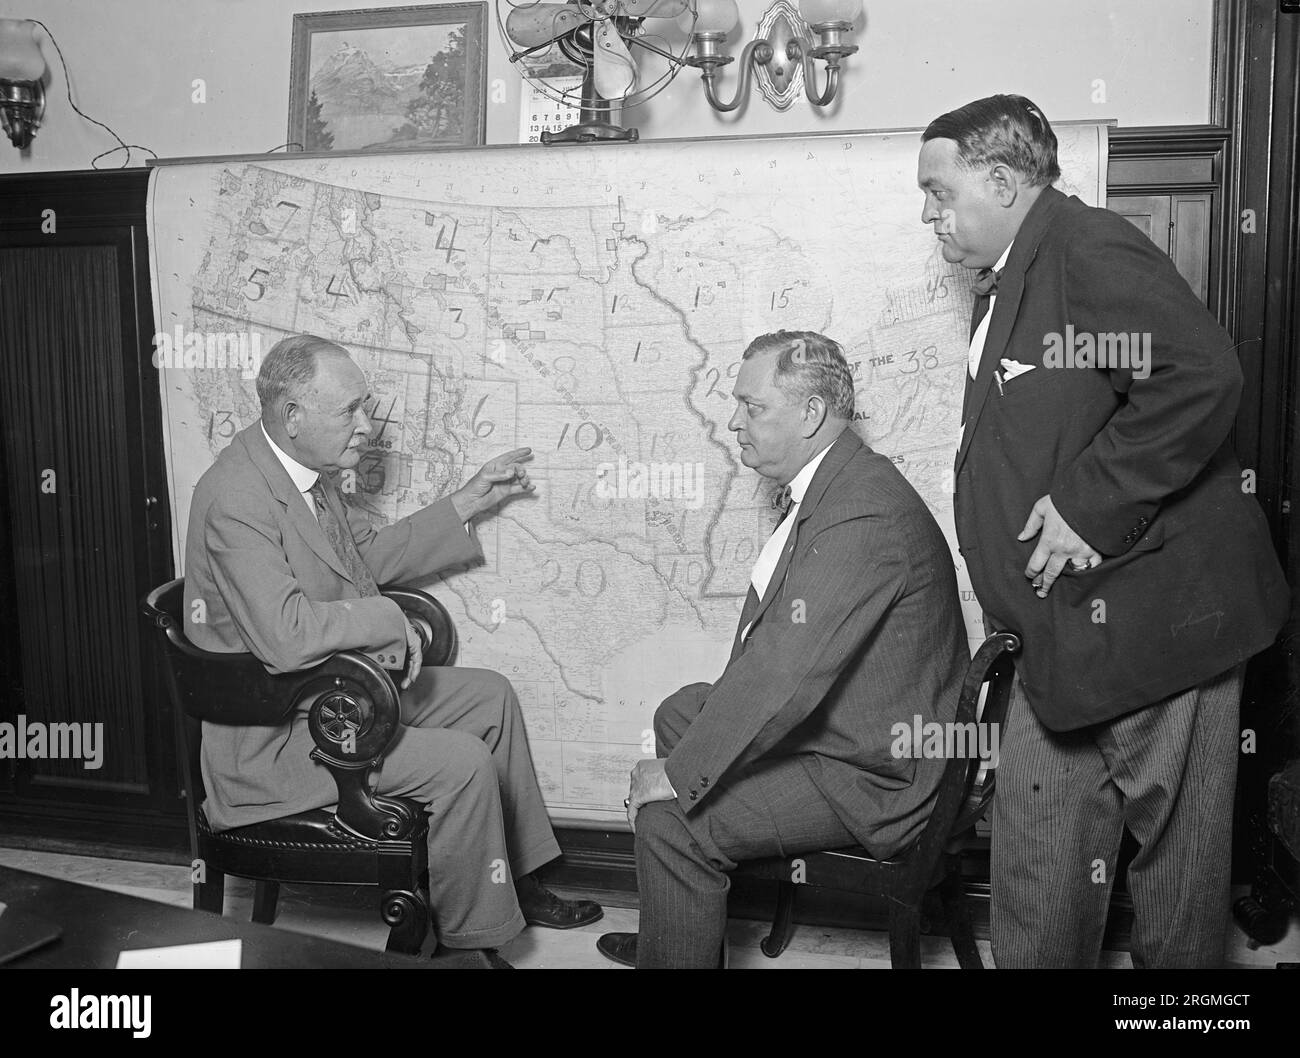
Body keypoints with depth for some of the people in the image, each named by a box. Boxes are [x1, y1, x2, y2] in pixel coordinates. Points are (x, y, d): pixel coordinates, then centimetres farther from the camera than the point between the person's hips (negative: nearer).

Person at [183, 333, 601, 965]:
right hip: (275, 734, -10)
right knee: (461, 763, -20)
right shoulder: (235, 498, -26)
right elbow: (284, 638, -35)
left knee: (492, 698, 12)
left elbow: (370, 554, 18)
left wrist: (467, 504, 13)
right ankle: (468, 936, 3)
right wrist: (387, 621, -22)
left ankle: (516, 883, 23)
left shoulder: (309, 470, 4)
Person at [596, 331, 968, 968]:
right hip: (823, 718, 11)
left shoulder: (864, 515, -29)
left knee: (666, 818, -18)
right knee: (678, 714, 19)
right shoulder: (829, 485, 6)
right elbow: (771, 635, 12)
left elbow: (785, 674, -32)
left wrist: (678, 775, -24)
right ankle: (677, 929, 30)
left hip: (872, 778, -11)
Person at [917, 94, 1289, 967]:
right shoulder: (1010, 284, 17)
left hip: (1154, 616, -9)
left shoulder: (1090, 251, -14)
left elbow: (1203, 378, -28)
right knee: (1040, 859, 15)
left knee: (1174, 855, 8)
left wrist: (1090, 503, -23)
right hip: (1070, 630, 9)